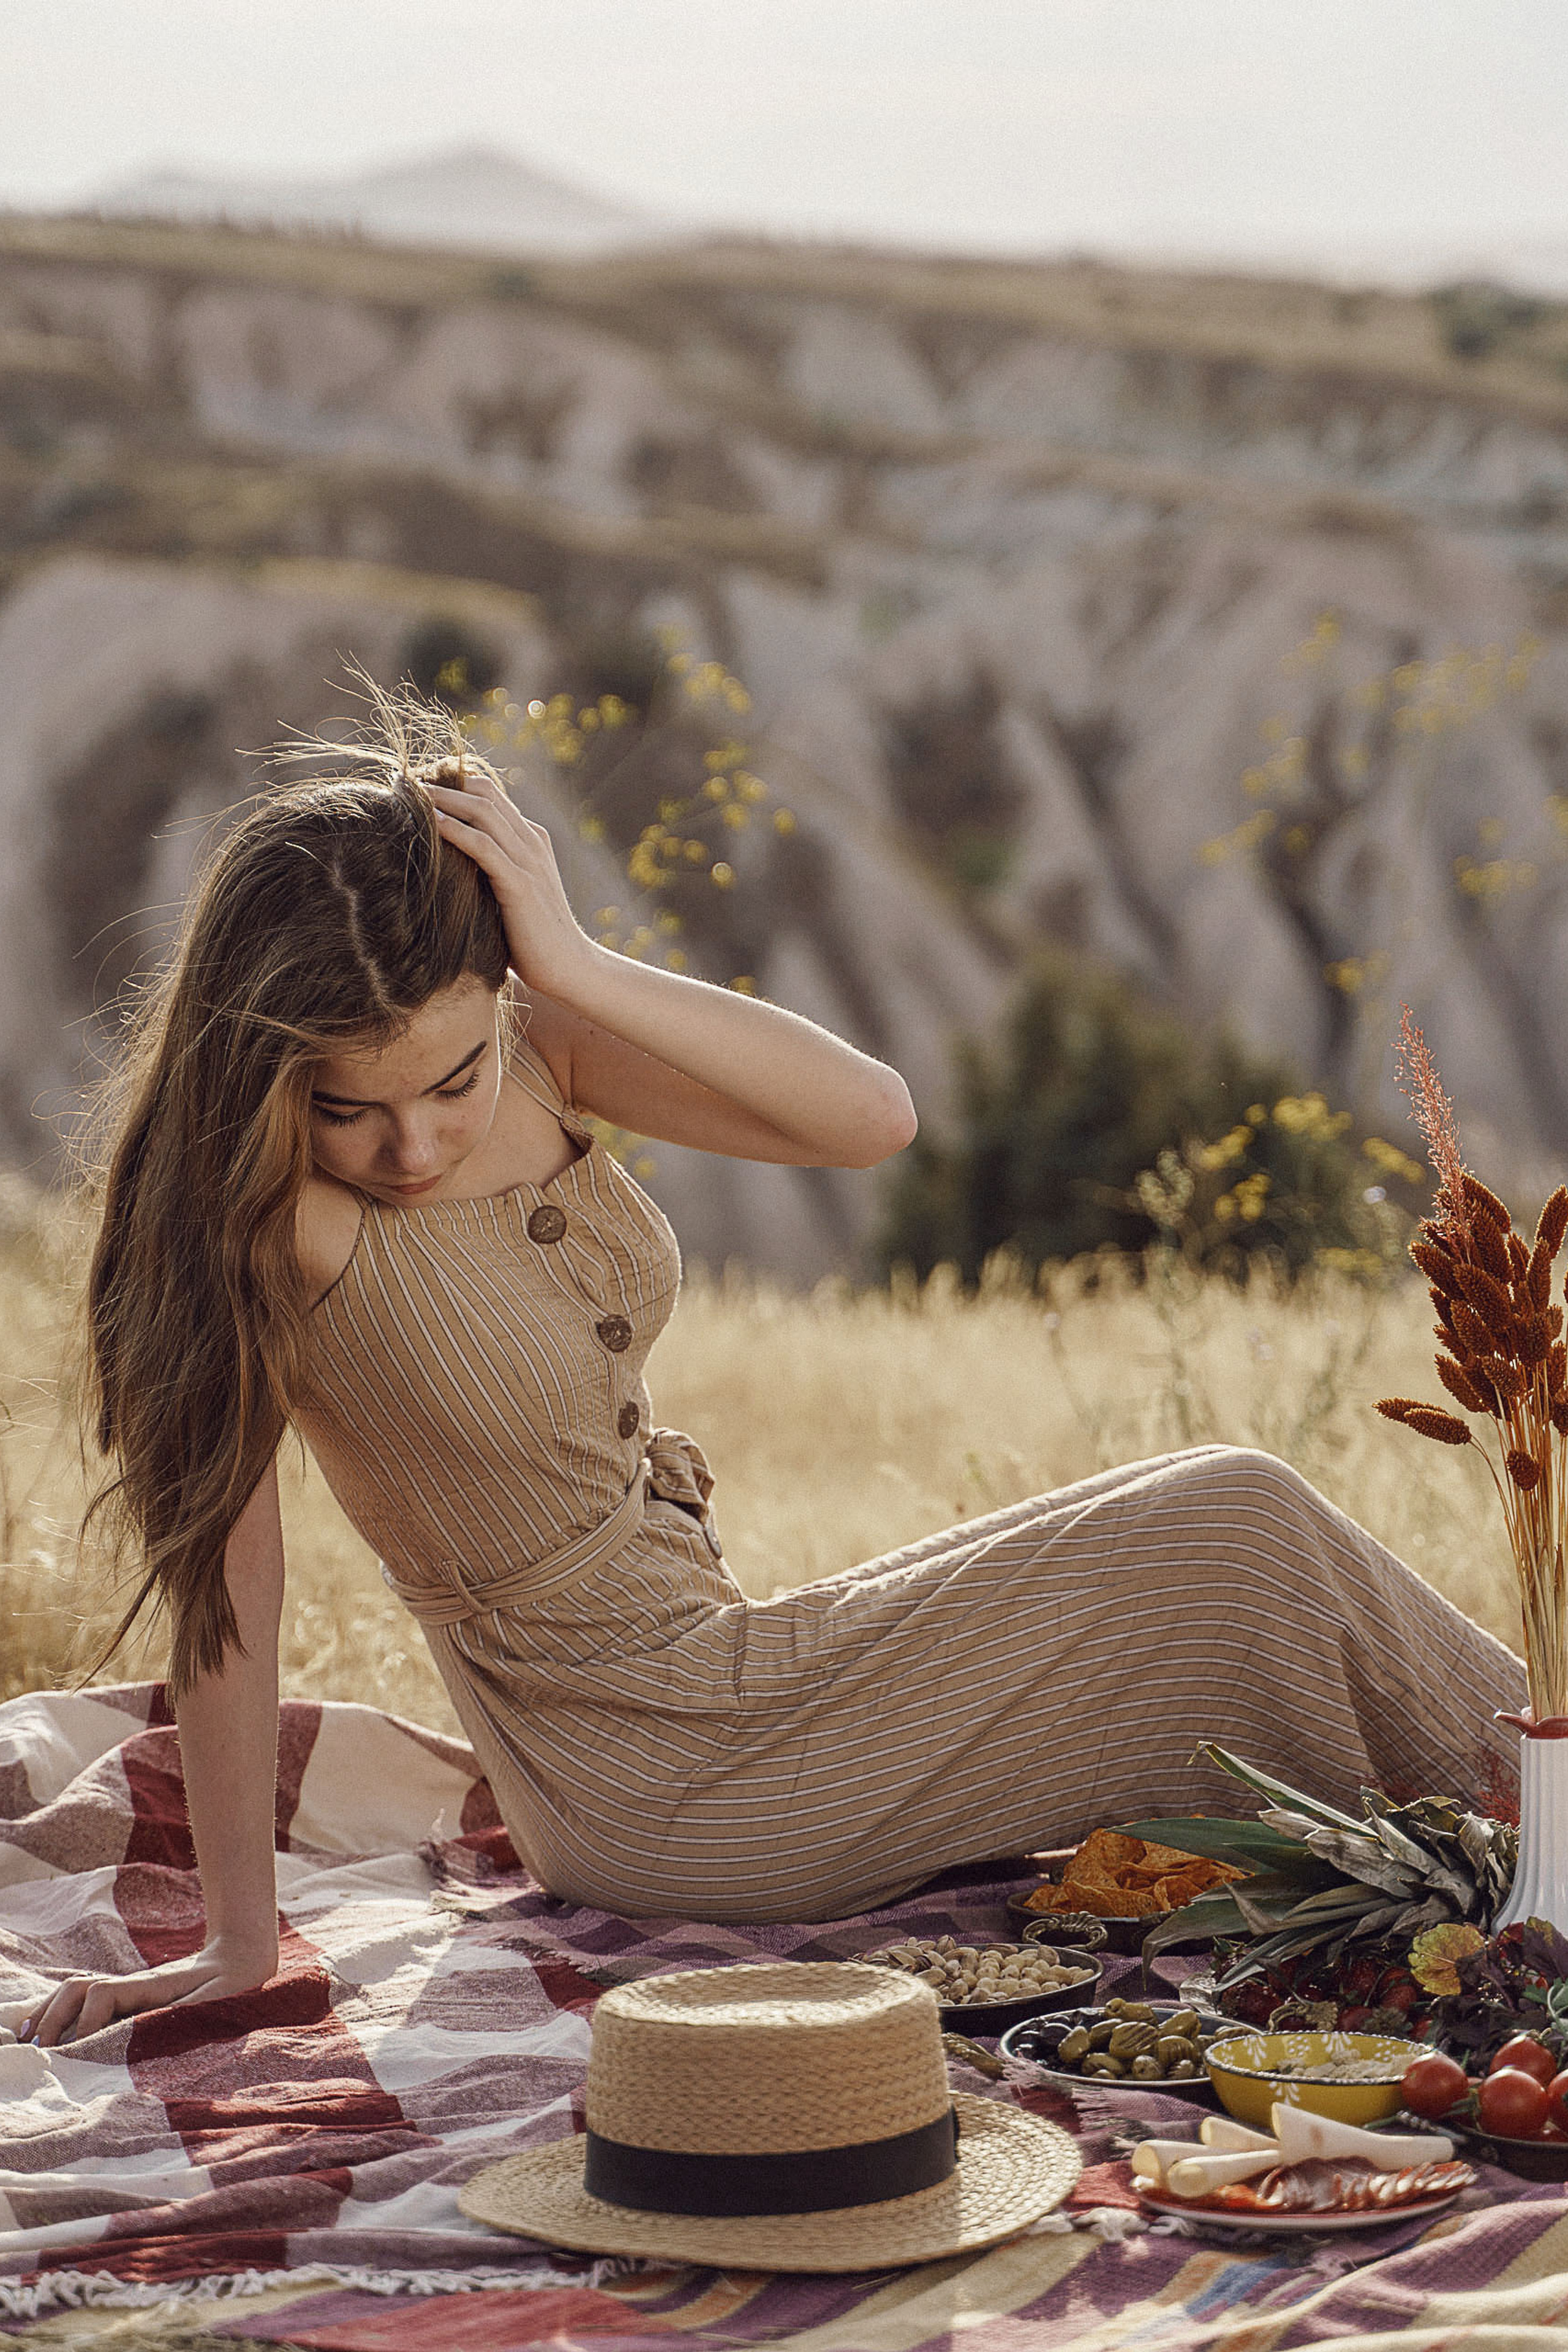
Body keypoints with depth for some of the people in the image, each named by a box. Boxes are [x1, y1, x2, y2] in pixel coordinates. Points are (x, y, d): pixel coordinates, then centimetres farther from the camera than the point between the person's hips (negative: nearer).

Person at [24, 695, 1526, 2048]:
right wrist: (236, 1941, -20)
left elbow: (871, 1117, -16)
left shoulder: (535, 1048, -5)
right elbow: (226, 1568, -22)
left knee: (1231, 1524, 8)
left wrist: (578, 970, -25)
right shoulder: (252, 1209, -23)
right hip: (653, 1788, -6)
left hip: (714, 1653, 6)